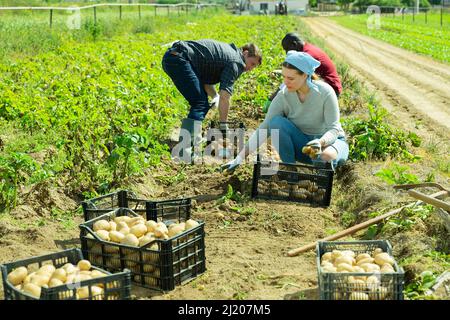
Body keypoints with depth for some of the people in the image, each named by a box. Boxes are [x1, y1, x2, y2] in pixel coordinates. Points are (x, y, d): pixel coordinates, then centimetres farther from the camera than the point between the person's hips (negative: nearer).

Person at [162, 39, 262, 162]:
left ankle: (194, 142, 21)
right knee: (200, 104, -13)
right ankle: (184, 150, -24)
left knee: (201, 102, 19)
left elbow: (206, 82, 22)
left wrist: (215, 97, 6)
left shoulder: (228, 51, 24)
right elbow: (224, 97, -13)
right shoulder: (236, 62, -5)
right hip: (178, 59, -10)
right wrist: (223, 127, -7)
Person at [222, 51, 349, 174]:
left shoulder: (325, 92, -22)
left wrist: (321, 142, -46)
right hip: (302, 144, 3)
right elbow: (264, 128, -16)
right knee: (276, 122, -24)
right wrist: (240, 157, -23)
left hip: (329, 140, -3)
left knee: (326, 156, -40)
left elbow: (334, 129, -22)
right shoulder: (284, 95, -15)